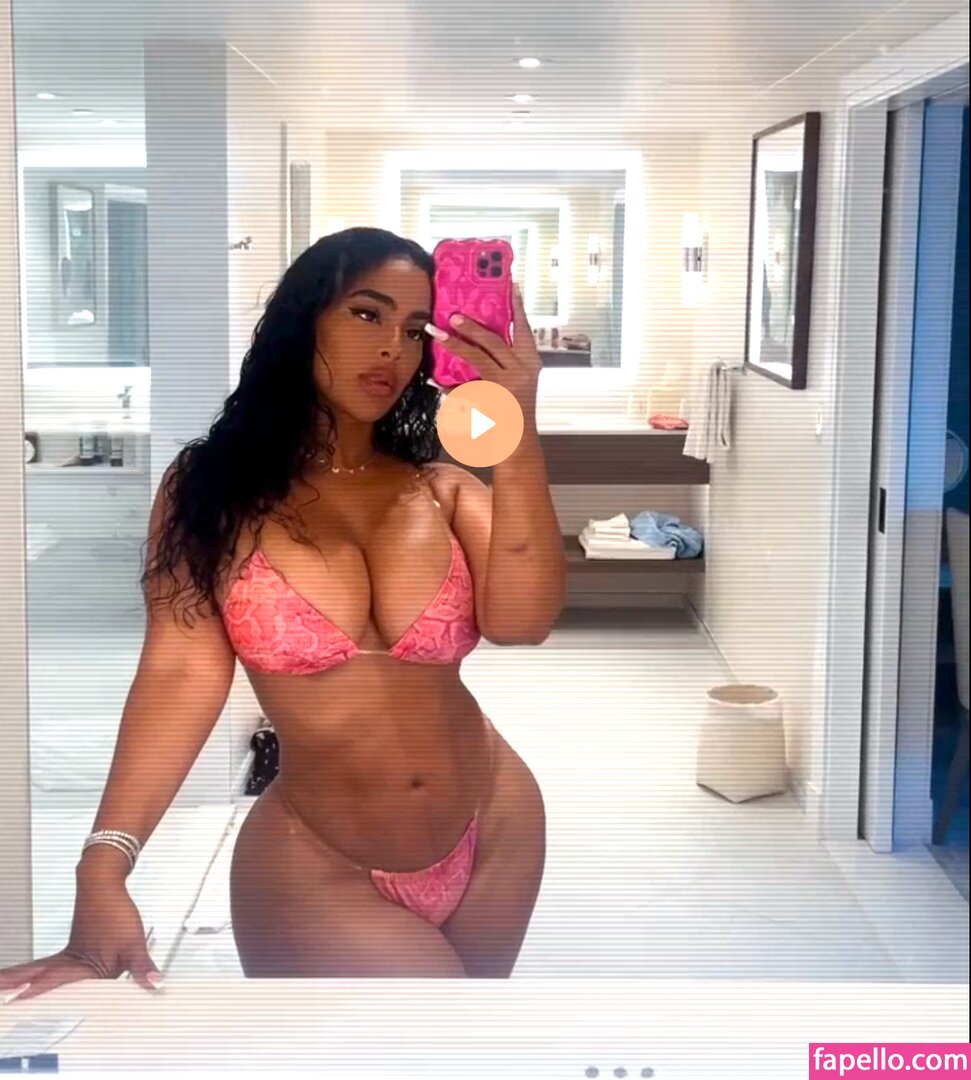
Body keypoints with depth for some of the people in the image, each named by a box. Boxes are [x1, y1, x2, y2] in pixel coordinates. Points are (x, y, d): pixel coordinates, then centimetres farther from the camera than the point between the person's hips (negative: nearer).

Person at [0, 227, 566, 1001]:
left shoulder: (447, 489, -1)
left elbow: (522, 622, -17)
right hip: (317, 867, -3)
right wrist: (104, 866, -29)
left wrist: (518, 436, -29)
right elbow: (183, 669, -17)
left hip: (495, 839, 4)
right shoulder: (213, 490, -7)